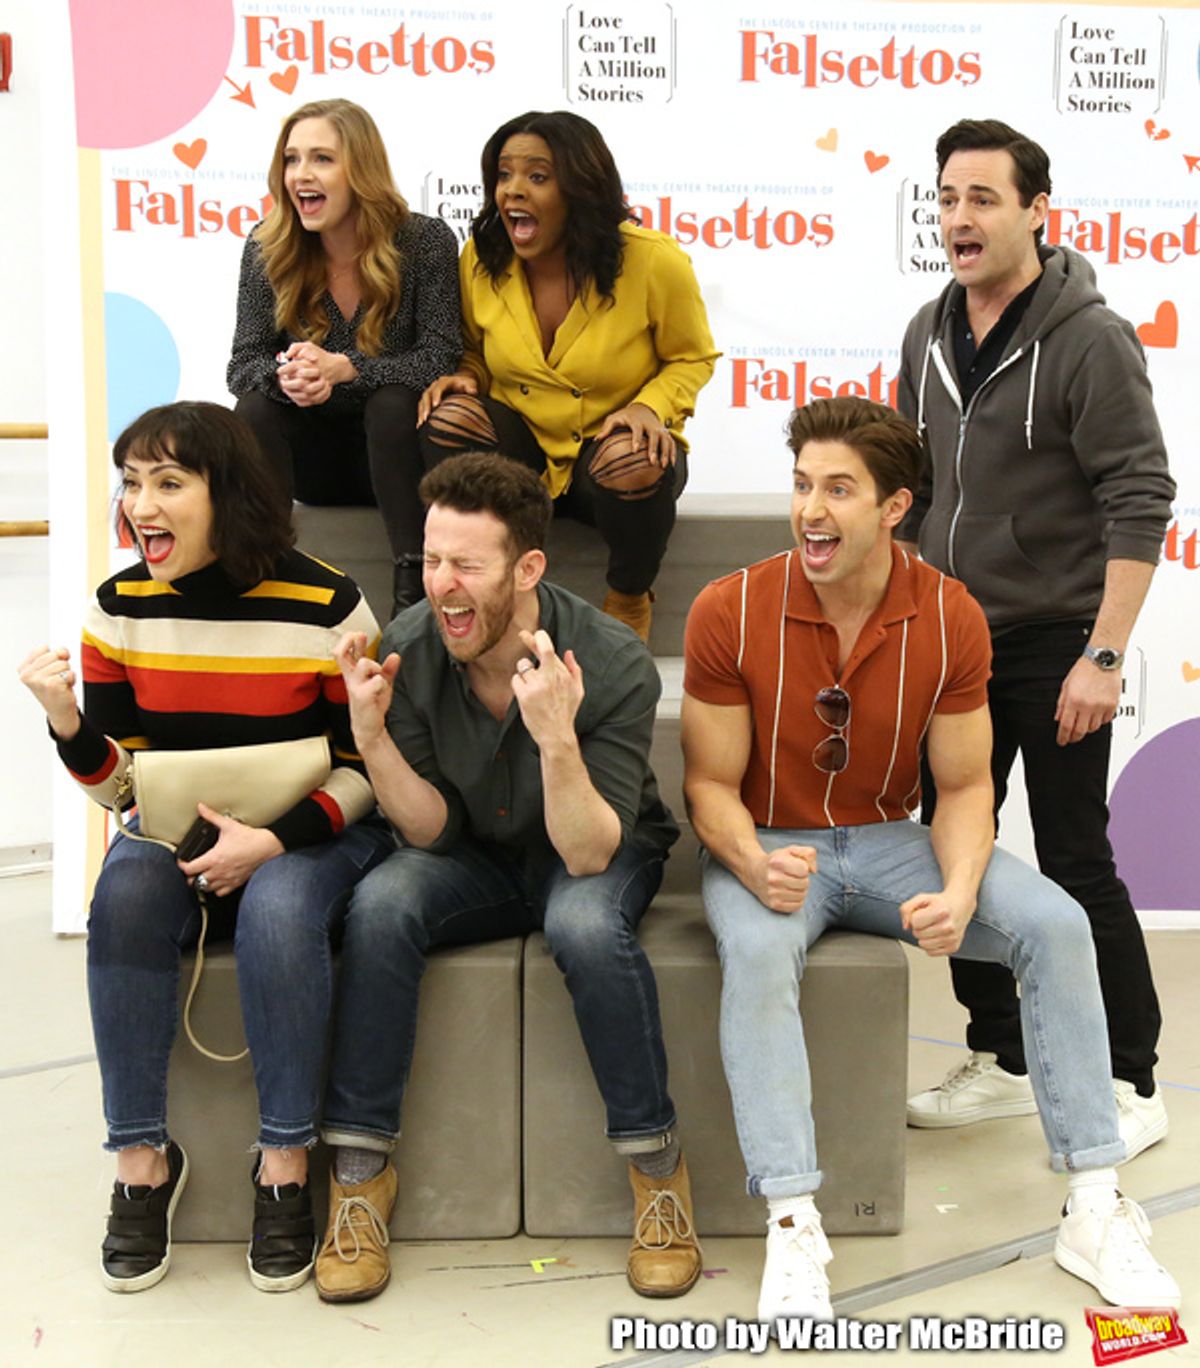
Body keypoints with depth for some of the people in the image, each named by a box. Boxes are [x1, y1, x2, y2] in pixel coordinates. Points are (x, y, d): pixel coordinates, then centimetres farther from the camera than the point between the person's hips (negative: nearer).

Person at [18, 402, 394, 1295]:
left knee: (276, 906, -34)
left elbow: (365, 768, -6)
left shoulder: (326, 605, -12)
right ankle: (142, 1158, -15)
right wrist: (66, 721, -20)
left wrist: (274, 841, -21)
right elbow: (118, 782, 1)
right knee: (126, 891, -28)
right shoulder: (121, 607, -1)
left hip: (311, 832, -3)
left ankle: (285, 1163, -17)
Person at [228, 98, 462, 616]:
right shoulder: (267, 248, -6)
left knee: (392, 402, -33)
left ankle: (413, 586, -31)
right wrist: (284, 375, -34)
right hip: (313, 456, 2)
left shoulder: (425, 241, -13)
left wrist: (340, 368, -35)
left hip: (397, 448, -2)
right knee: (255, 406, -25)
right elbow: (242, 365, -8)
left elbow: (439, 360, -20)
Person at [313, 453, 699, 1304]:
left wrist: (556, 738, -45)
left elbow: (588, 853, -29)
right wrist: (370, 735, -29)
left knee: (586, 922, -36)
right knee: (381, 904, -28)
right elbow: (434, 833, -13)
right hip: (477, 858, 3)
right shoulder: (408, 650, -17)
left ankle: (657, 1167, -14)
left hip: (600, 854, -2)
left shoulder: (613, 665, -27)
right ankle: (361, 1168, -12)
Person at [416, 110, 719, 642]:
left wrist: (650, 406, -21)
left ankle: (629, 598, -3)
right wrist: (464, 376, -12)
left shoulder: (654, 261, -14)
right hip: (522, 441, 3)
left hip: (615, 442, -2)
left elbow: (692, 358, 0)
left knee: (634, 466, -38)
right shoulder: (480, 260, -5)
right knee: (448, 416, -28)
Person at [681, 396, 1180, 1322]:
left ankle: (1096, 1208, -6)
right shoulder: (729, 612, -14)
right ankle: (793, 1229, -28)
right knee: (758, 950, -36)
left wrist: (960, 890, -23)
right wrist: (757, 867, -29)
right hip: (765, 846, -2)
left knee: (1056, 924, -17)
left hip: (888, 841, 3)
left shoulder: (951, 618, -8)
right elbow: (711, 783, -9)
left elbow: (964, 786, -3)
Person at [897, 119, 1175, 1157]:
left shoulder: (1090, 340, -12)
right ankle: (1002, 1062, 26)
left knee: (1074, 864, -2)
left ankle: (1131, 1085, 15)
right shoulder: (929, 336, 9)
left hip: (1052, 641, -7)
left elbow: (1139, 504, -15)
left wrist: (1104, 654, -20)